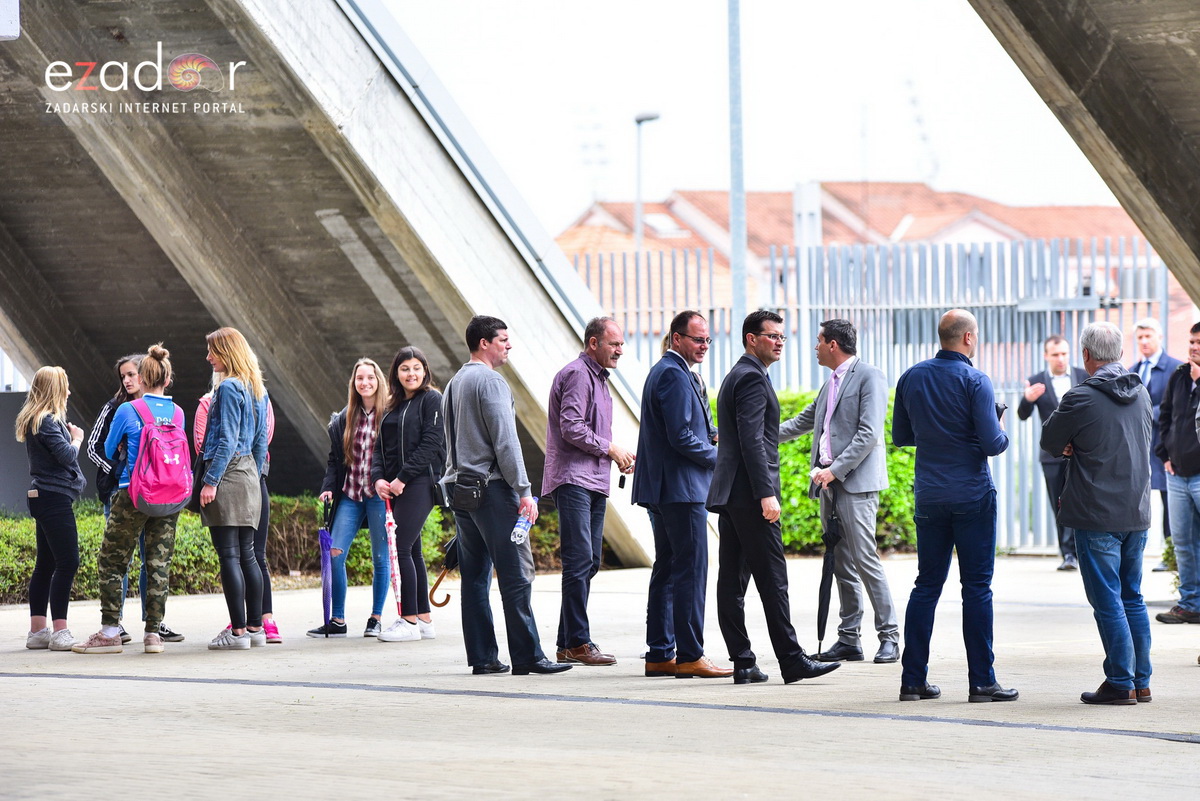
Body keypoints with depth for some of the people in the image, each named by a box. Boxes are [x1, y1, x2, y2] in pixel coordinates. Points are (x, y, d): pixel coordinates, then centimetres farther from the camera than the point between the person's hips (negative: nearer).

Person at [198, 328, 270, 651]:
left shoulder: (229, 388, -12)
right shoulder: (257, 390, 14)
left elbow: (227, 440, -16)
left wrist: (210, 480, -16)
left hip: (227, 474, -9)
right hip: (250, 473, 9)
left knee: (229, 556, -8)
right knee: (247, 555, 11)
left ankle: (238, 631, -10)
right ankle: (255, 627, 12)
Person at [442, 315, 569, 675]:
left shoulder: (454, 384, 19)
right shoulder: (490, 380, -10)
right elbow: (505, 440, -16)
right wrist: (524, 490, -15)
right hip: (491, 487, -9)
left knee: (474, 575, 8)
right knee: (516, 573, -9)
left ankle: (482, 656, 7)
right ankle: (527, 656, -12)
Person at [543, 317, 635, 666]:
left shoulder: (598, 377, 22)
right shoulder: (577, 375, -10)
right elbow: (571, 429, -19)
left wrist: (618, 455, 11)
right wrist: (610, 449, -9)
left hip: (594, 482, 10)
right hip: (573, 480, -10)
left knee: (588, 563, 9)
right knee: (580, 561, -12)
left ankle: (568, 643, 13)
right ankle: (577, 643, -12)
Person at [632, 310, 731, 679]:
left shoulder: (663, 371, 19)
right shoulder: (675, 375, -15)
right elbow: (682, 438, -20)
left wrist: (710, 437, 10)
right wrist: (720, 456, -8)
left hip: (661, 489, 11)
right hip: (682, 488, -11)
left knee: (667, 571, 12)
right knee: (691, 570, -9)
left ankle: (660, 655, 15)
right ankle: (690, 656, -9)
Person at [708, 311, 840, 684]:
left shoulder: (736, 375, 21)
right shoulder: (752, 377, -11)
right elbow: (752, 440, -20)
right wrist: (766, 494, -23)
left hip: (728, 495, 10)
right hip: (749, 493, -10)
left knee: (732, 578, 6)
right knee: (772, 577, -9)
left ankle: (742, 661, 7)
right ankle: (791, 660, -10)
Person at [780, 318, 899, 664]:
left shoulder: (869, 377, -7)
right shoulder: (831, 383, 21)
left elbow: (869, 434, -16)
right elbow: (801, 422, 33)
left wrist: (835, 470, -18)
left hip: (856, 483, -9)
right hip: (830, 482, 9)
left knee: (864, 559, -11)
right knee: (842, 565, 8)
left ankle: (889, 637, -8)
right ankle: (849, 638, 10)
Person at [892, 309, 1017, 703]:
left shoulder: (911, 378, 4)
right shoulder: (974, 381, -11)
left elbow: (900, 435, 14)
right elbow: (992, 443, -15)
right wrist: (1004, 436, 6)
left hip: (929, 496, 5)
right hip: (972, 495, -5)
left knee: (927, 585, 10)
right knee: (977, 587, -1)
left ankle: (913, 678, 8)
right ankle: (981, 681, -1)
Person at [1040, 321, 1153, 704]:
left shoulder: (1082, 399, -14)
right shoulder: (1141, 394, 7)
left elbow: (1049, 440, -4)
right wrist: (1080, 447, 5)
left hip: (1098, 515, -6)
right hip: (1137, 512, 6)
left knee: (1107, 600, -2)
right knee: (1132, 597, 14)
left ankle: (1121, 683, -2)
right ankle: (1141, 680, 16)